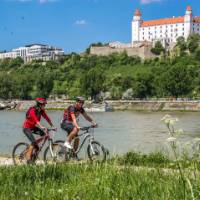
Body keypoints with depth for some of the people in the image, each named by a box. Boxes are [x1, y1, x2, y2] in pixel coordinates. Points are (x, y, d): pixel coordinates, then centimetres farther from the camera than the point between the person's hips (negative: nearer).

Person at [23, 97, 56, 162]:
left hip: (33, 127, 7)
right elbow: (36, 120, -40)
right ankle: (28, 156, -10)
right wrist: (42, 127, -53)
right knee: (33, 141, -22)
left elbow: (47, 118, -8)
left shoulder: (41, 111, -4)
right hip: (27, 127, -7)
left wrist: (53, 126, -17)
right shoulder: (32, 111, -26)